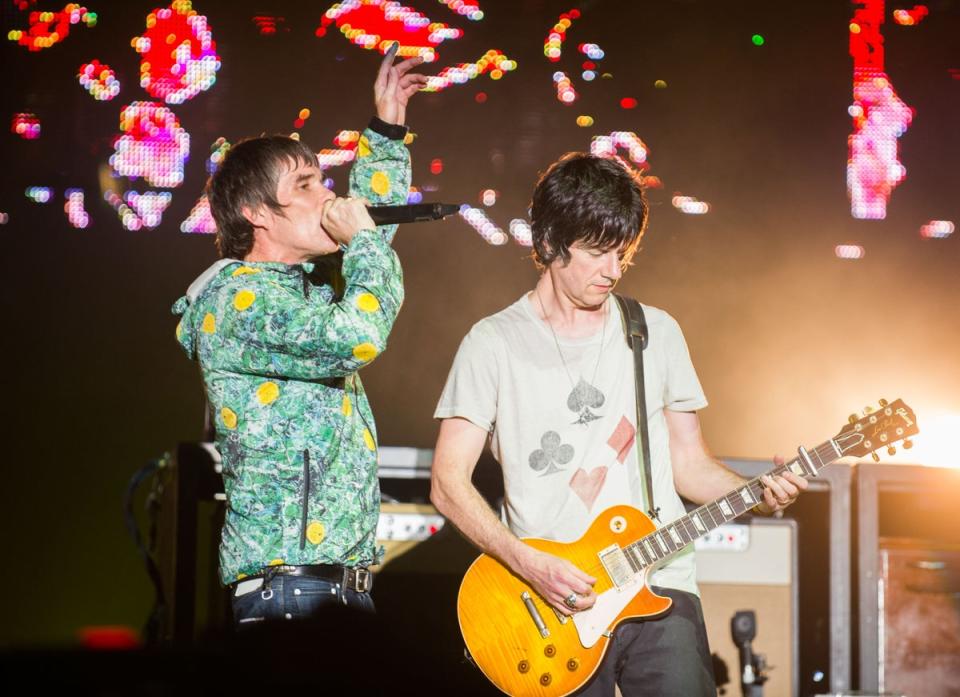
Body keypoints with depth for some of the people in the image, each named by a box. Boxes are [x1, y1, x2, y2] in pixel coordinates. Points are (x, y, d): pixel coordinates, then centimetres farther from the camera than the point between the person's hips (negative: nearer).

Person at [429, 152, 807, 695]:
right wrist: (530, 564, -14)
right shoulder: (495, 343, 1)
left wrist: (759, 495, -3)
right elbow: (449, 482, -2)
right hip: (556, 608, -2)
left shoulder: (657, 333, 11)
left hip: (661, 591, 2)